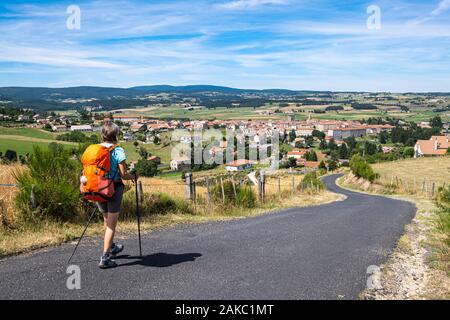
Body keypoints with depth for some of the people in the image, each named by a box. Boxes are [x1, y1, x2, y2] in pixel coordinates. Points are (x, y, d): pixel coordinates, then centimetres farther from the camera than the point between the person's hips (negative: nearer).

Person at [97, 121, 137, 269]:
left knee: (106, 220, 23)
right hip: (114, 188, -5)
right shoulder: (118, 151, -13)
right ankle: (105, 258, 1)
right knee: (112, 224, 2)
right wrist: (134, 176, 5)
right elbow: (123, 175, -15)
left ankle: (112, 247, 42)